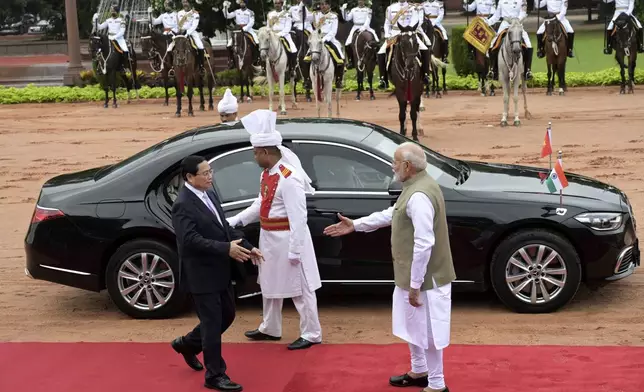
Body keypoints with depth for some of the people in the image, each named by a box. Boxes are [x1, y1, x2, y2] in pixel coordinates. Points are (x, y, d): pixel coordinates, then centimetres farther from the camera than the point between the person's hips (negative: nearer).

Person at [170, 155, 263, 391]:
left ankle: (187, 344, 38)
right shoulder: (183, 205, -20)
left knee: (227, 315, 19)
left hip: (220, 271, 9)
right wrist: (227, 249, -32)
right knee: (212, 323, 0)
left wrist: (247, 247, 5)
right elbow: (192, 240, -29)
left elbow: (224, 227, 15)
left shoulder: (209, 194, 8)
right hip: (202, 274, -9)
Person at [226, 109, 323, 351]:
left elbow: (298, 218, -25)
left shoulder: (289, 178, -25)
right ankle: (270, 329, 37)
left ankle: (311, 334, 14)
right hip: (269, 239, 10)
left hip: (286, 240, -10)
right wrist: (234, 221, 11)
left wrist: (295, 251, -23)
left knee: (299, 288, 2)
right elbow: (260, 205, 16)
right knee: (270, 285, 21)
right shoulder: (267, 173, 5)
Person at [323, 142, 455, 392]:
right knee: (413, 326, 24)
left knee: (427, 330, 2)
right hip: (411, 274, 11)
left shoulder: (419, 196, -26)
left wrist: (415, 285, -25)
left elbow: (424, 244, -29)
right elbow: (392, 214, 23)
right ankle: (419, 372, 40)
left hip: (424, 277, -11)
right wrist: (355, 225, 22)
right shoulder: (415, 187, 8)